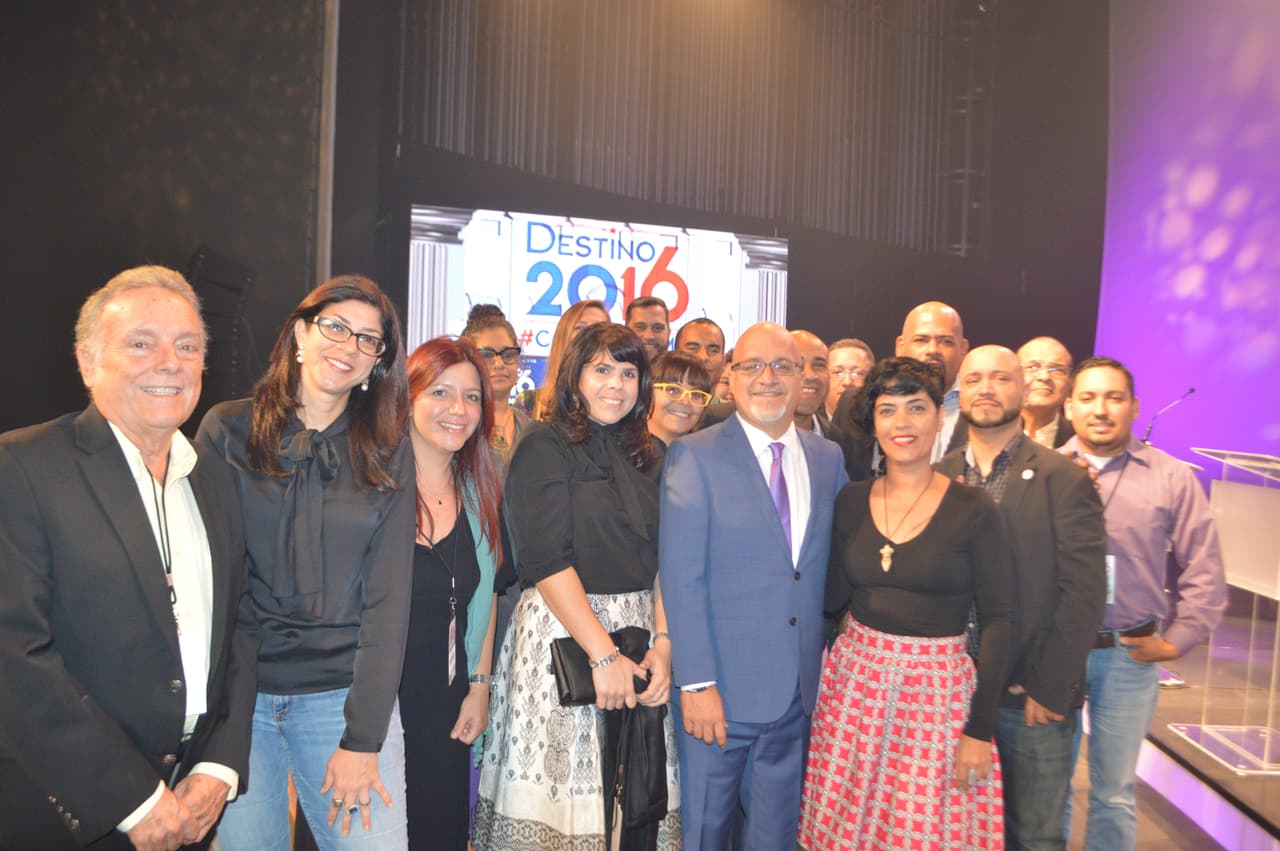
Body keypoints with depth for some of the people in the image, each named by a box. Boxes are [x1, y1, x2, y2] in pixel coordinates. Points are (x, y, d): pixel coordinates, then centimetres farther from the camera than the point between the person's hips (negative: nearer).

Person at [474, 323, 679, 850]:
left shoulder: (649, 456, 12)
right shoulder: (545, 446, -5)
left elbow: (664, 560, 8)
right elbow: (547, 561, -13)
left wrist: (663, 643, -6)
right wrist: (603, 654, -16)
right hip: (562, 631, -5)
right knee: (561, 790, 4)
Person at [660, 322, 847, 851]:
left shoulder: (828, 458, 6)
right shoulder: (694, 456, -10)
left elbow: (834, 564, 12)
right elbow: (681, 578, -14)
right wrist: (697, 684, -17)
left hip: (800, 689, 5)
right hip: (721, 687, -4)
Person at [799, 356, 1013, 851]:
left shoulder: (973, 509, -8)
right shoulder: (851, 502, 2)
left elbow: (997, 620, -7)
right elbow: (833, 597, 3)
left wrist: (981, 728, -9)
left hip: (937, 692, -3)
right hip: (855, 683, 3)